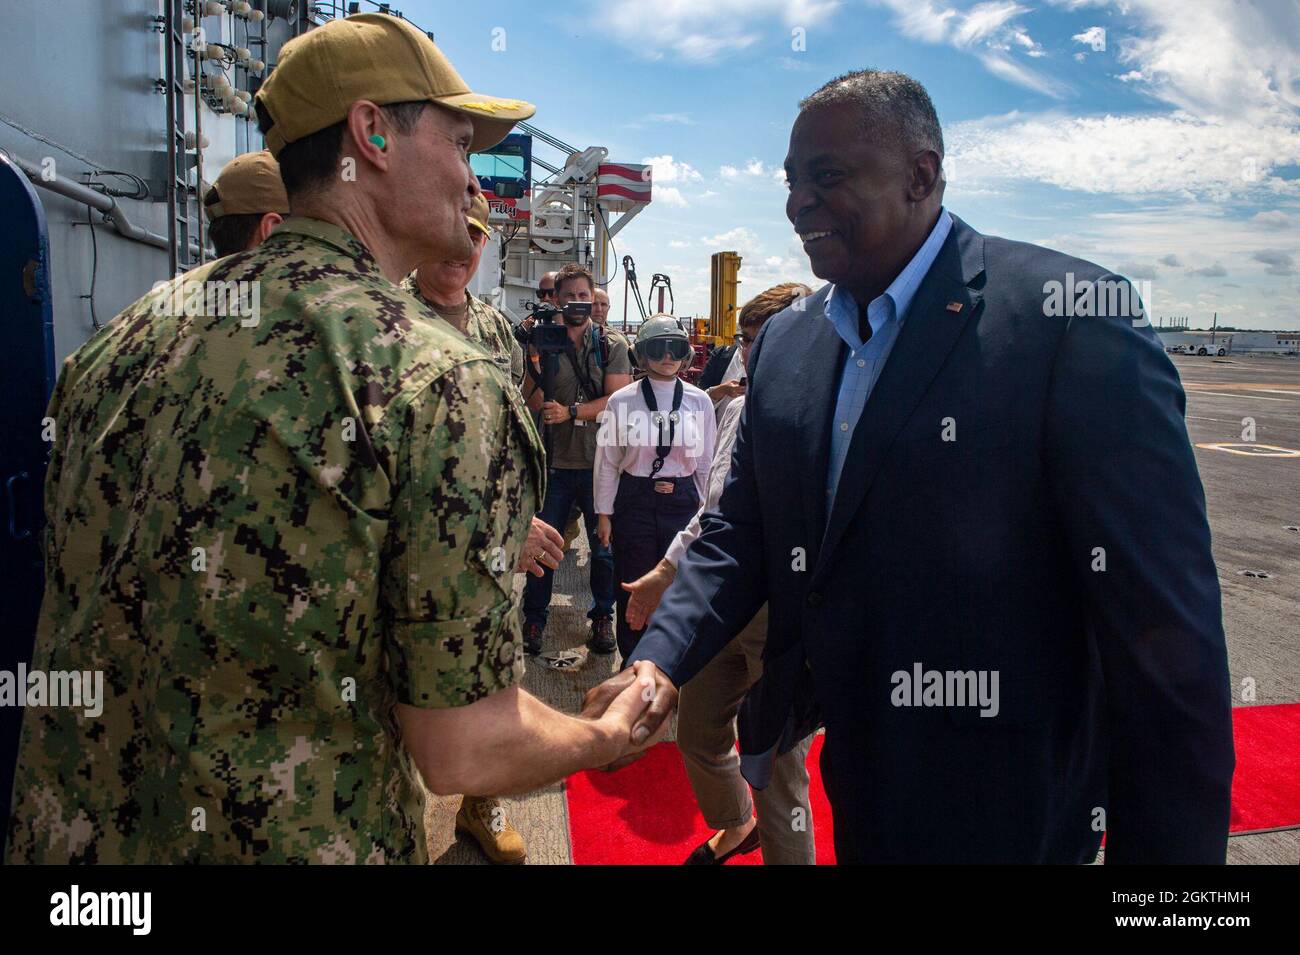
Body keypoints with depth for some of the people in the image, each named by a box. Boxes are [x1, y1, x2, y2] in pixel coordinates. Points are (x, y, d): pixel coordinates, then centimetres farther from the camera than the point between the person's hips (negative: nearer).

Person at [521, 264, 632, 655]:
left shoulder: (611, 347, 3)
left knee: (604, 546, 8)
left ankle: (602, 617, 24)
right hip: (555, 462, 0)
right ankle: (534, 619, 21)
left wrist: (569, 412, -16)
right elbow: (532, 404, -4)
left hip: (600, 461, 0)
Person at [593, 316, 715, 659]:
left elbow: (706, 464, 7)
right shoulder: (622, 401, -4)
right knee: (633, 588, 8)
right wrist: (603, 513, 2)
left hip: (683, 501, 1)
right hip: (634, 502, -1)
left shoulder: (699, 402, 1)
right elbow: (607, 461, 1)